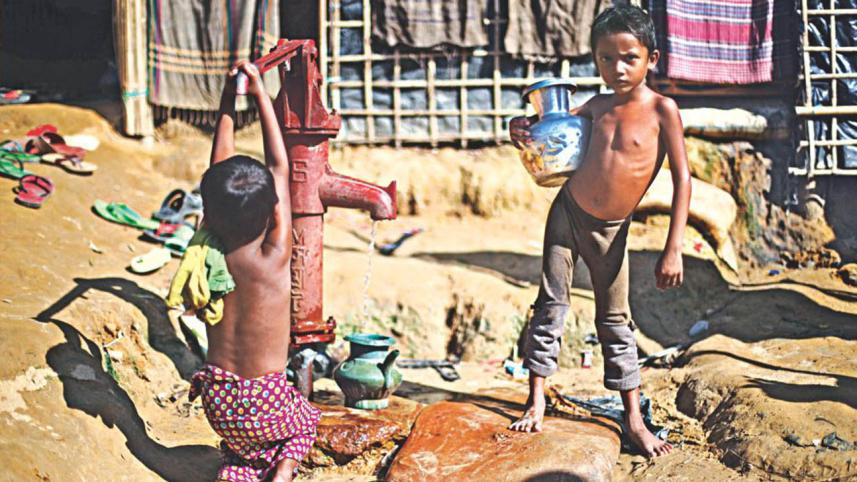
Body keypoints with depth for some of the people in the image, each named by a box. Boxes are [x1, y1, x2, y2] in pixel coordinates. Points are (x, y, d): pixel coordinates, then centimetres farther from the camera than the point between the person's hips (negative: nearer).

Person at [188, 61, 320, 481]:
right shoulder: (275, 255, -17)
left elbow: (220, 164, 3)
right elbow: (280, 166, -9)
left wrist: (228, 100, 9)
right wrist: (260, 94, -4)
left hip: (217, 399, 3)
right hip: (267, 402, -3)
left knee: (241, 445, 30)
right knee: (304, 423, 28)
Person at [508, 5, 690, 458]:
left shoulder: (661, 110, -15)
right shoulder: (596, 106, -3)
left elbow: (682, 180, -16)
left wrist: (673, 250, -20)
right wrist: (525, 132, -7)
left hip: (611, 232, -2)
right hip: (567, 214, 2)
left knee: (615, 321, 6)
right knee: (551, 305, 2)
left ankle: (634, 418, 16)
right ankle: (536, 401, 11)